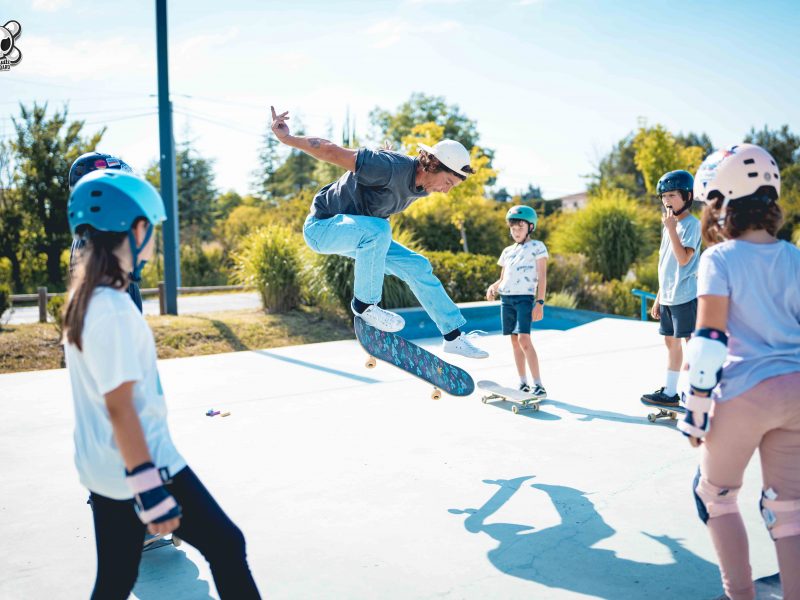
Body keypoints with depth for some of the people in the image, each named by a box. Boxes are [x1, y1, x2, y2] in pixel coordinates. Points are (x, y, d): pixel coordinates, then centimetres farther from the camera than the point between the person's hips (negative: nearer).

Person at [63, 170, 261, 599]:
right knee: (225, 546, 5)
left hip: (104, 469, 9)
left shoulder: (83, 299, 6)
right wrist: (150, 489, -21)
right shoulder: (114, 310, -22)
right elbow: (119, 406, -23)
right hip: (138, 465, -9)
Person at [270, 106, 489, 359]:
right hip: (322, 225, -8)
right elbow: (333, 152, -29)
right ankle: (364, 304, -19)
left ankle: (454, 335, 9)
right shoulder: (391, 167, -31)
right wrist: (286, 138, -26)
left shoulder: (422, 186, -1)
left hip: (362, 234, 9)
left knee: (418, 266, 1)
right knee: (378, 229, -38)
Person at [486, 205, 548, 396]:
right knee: (514, 341, 5)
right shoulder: (508, 251, 19)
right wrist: (493, 287, -1)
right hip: (506, 298, 6)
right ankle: (523, 384, 11)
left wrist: (540, 302, -12)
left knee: (524, 339, -18)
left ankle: (538, 386, -16)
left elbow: (542, 277, -3)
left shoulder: (537, 247, 2)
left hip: (525, 298, -6)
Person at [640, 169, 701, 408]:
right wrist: (659, 297, 18)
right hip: (668, 297, 9)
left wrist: (670, 227, -19)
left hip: (685, 296, -9)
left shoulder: (691, 224, -10)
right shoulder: (669, 225, 16)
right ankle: (669, 391, 22)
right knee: (670, 341, 14)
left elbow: (683, 259, -22)